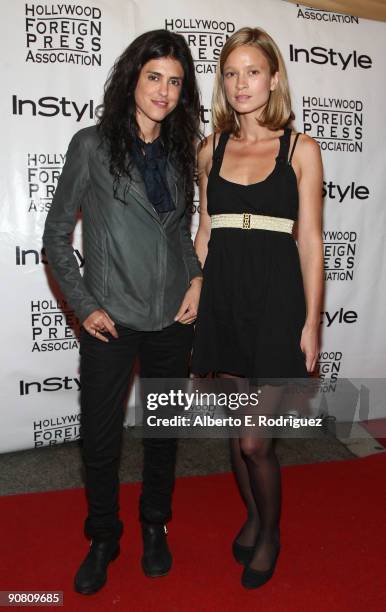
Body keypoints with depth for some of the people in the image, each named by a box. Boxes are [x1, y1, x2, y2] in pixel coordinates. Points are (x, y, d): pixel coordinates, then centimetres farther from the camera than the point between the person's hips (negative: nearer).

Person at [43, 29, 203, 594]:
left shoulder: (178, 152, 8)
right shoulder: (92, 145, -3)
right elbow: (57, 234, -1)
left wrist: (197, 276, 1)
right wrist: (83, 305, -8)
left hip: (173, 319, 4)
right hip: (111, 321, -3)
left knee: (164, 431, 15)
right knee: (100, 441, 6)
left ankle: (155, 527, 38)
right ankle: (103, 538, 33)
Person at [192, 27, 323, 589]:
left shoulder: (300, 149, 2)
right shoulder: (212, 149, 11)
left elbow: (310, 240, -2)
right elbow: (205, 232, 14)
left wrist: (312, 321, -6)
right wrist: (191, 296, 9)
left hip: (275, 293, -3)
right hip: (222, 293, 4)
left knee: (254, 439, -1)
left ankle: (270, 533, 28)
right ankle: (252, 516, 41)